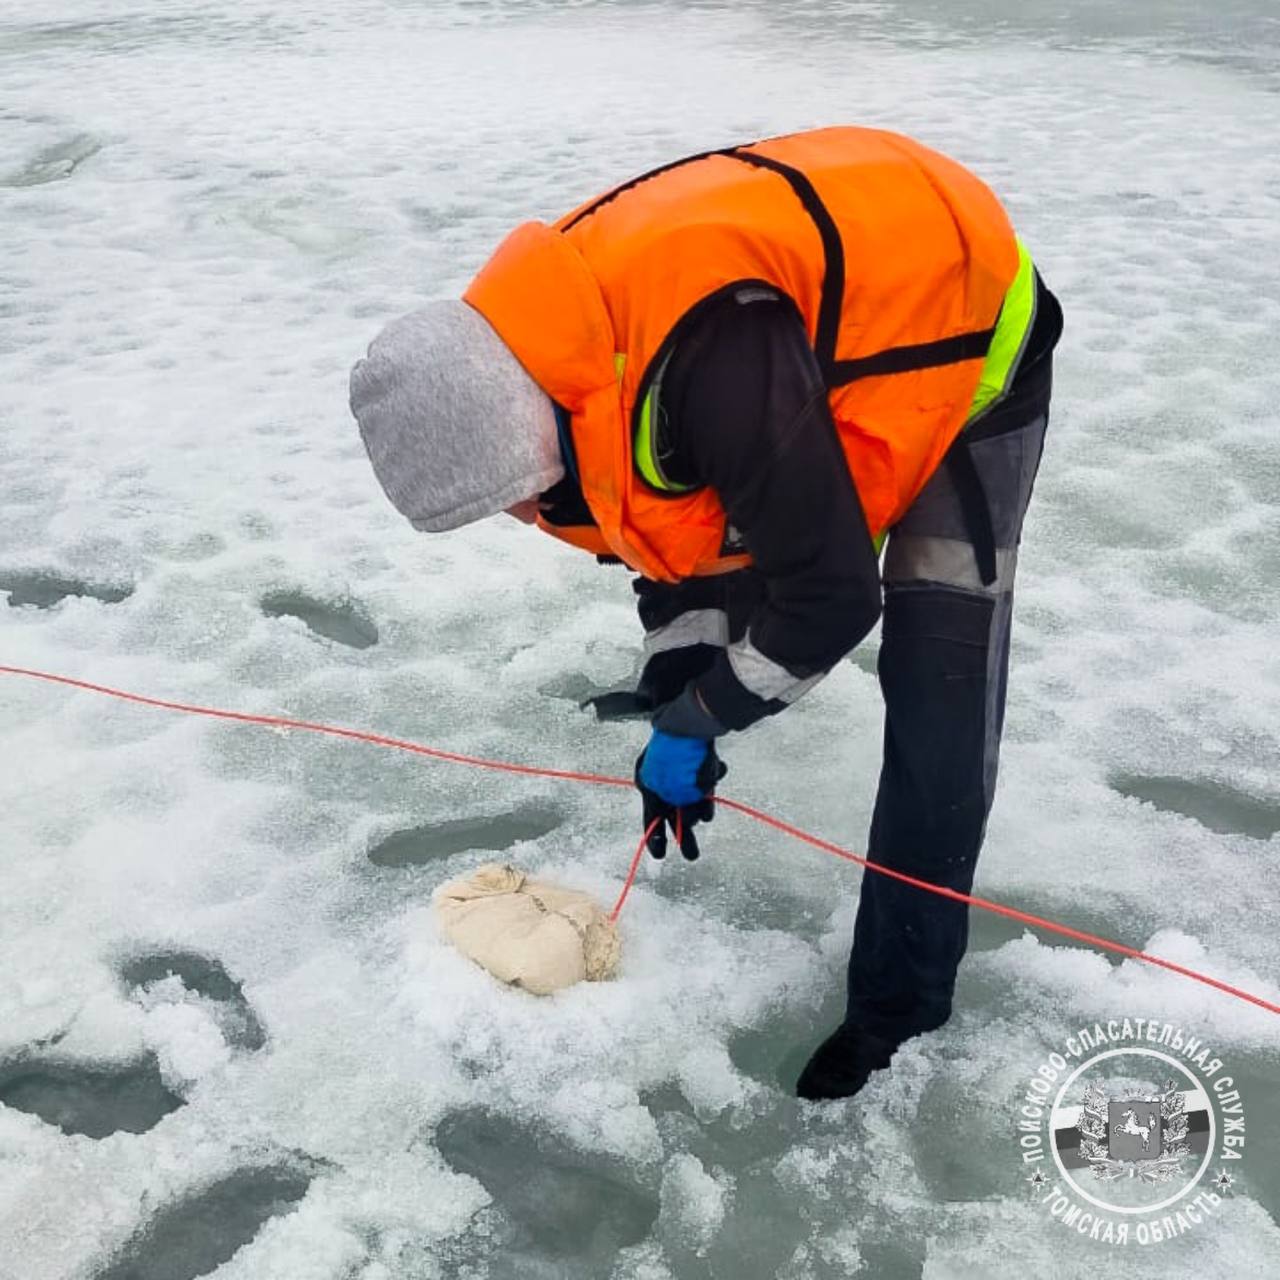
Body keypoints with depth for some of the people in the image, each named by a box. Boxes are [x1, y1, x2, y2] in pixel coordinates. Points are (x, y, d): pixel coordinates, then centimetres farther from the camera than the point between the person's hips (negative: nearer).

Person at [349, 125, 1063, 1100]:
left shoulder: (704, 359, -42)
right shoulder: (553, 355, -12)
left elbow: (832, 597, -33)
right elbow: (673, 517, 3)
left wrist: (693, 725, -19)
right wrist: (678, 694, 4)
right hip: (832, 332, 8)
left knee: (936, 712, -11)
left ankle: (901, 993, 5)